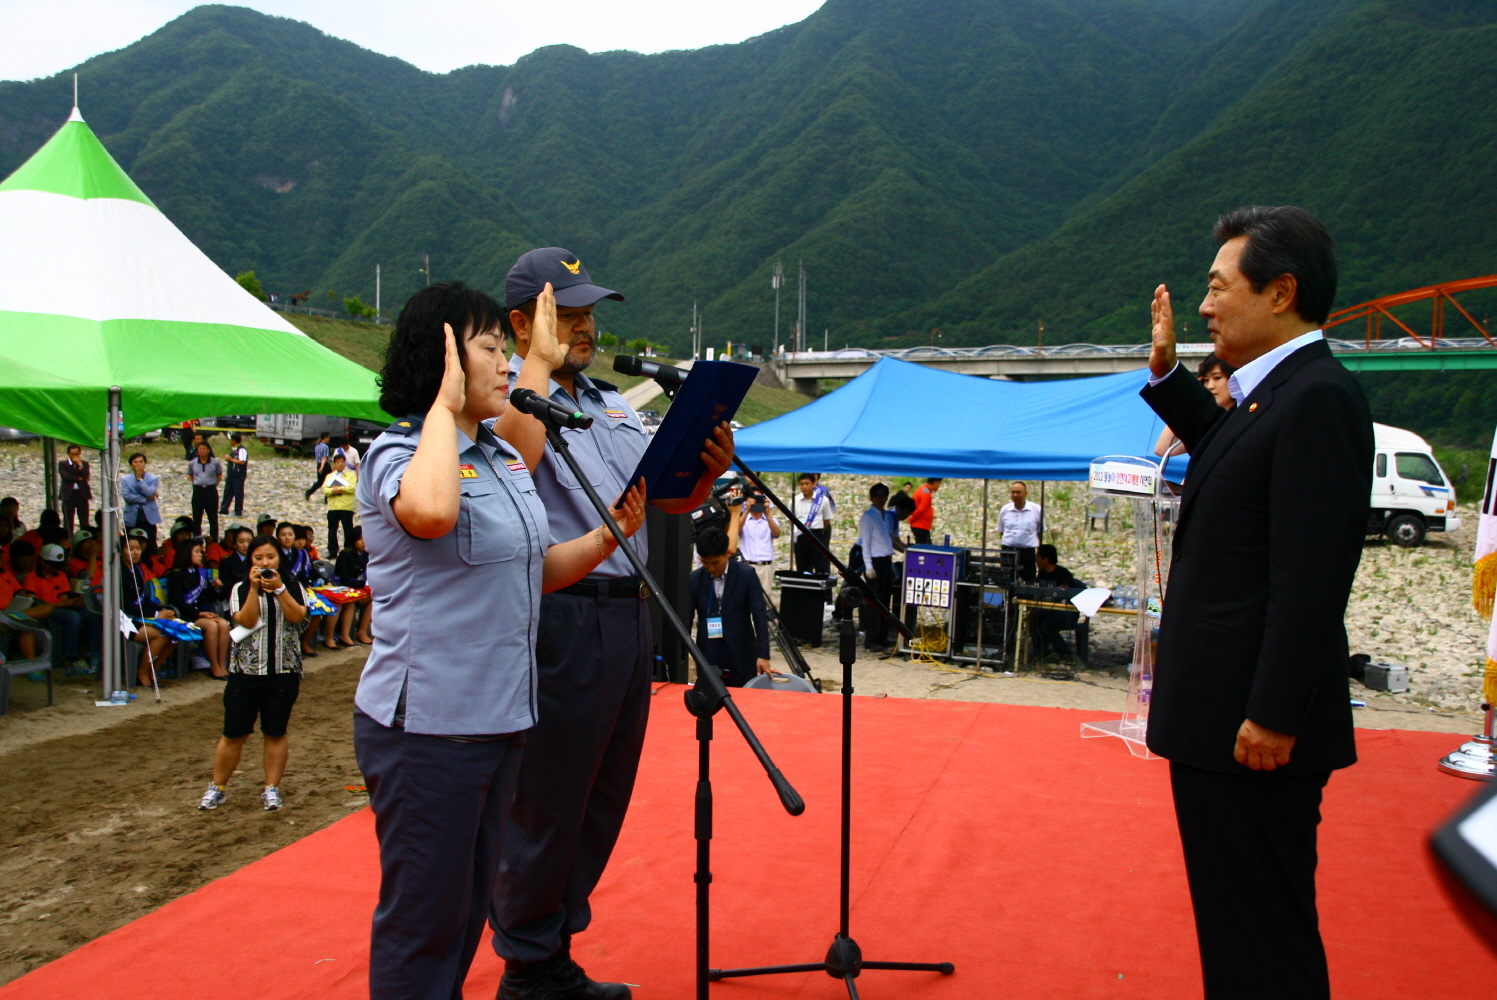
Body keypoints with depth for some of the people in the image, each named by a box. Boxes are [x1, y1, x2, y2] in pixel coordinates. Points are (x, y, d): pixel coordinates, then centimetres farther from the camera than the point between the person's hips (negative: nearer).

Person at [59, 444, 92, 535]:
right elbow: (65, 476, -11)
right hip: (68, 494, -1)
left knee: (84, 522, 3)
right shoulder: (62, 464, 5)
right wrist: (79, 478, -8)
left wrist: (79, 464, -9)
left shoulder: (84, 464, 10)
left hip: (82, 494, 1)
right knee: (68, 522, 0)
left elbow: (86, 476, -8)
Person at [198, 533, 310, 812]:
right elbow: (246, 620, -13)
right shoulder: (241, 589, 3)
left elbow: (297, 616, -12)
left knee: (276, 733, 6)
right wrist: (254, 588, -19)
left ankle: (272, 789, 16)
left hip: (283, 671, 0)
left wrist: (279, 589, -20)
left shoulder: (293, 587, 5)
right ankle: (216, 787, 16)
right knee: (234, 734, 2)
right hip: (246, 671, 0)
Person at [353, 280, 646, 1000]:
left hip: (499, 718, 8)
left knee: (469, 903, 20)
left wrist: (607, 536, 3)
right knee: (423, 915, 5)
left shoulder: (505, 458, 13)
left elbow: (537, 571, 20)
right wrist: (444, 407, -22)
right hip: (426, 725, -8)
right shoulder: (398, 453, -13)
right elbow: (430, 511, -38)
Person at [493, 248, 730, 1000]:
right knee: (546, 805, 2)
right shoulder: (507, 397, -5)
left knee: (602, 803, 16)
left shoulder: (613, 405, 17)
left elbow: (671, 499, 15)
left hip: (628, 616, 8)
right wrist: (541, 364, -18)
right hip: (560, 619, -8)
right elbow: (511, 459, -29)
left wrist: (708, 470, -7)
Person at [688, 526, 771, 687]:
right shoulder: (695, 579, -1)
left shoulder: (746, 575, -6)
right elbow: (686, 618, 2)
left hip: (741, 657, -1)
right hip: (708, 658, 1)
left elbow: (760, 616, -6)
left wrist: (763, 655, -13)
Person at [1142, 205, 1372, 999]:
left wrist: (1274, 716, -23)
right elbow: (1228, 454, 33)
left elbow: (1312, 576, -23)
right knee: (1231, 916, 21)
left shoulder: (1318, 397, -18)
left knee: (1264, 934, 1)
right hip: (1219, 717, 10)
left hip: (1258, 725, -10)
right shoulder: (1274, 393, 12)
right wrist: (1167, 375, 24)